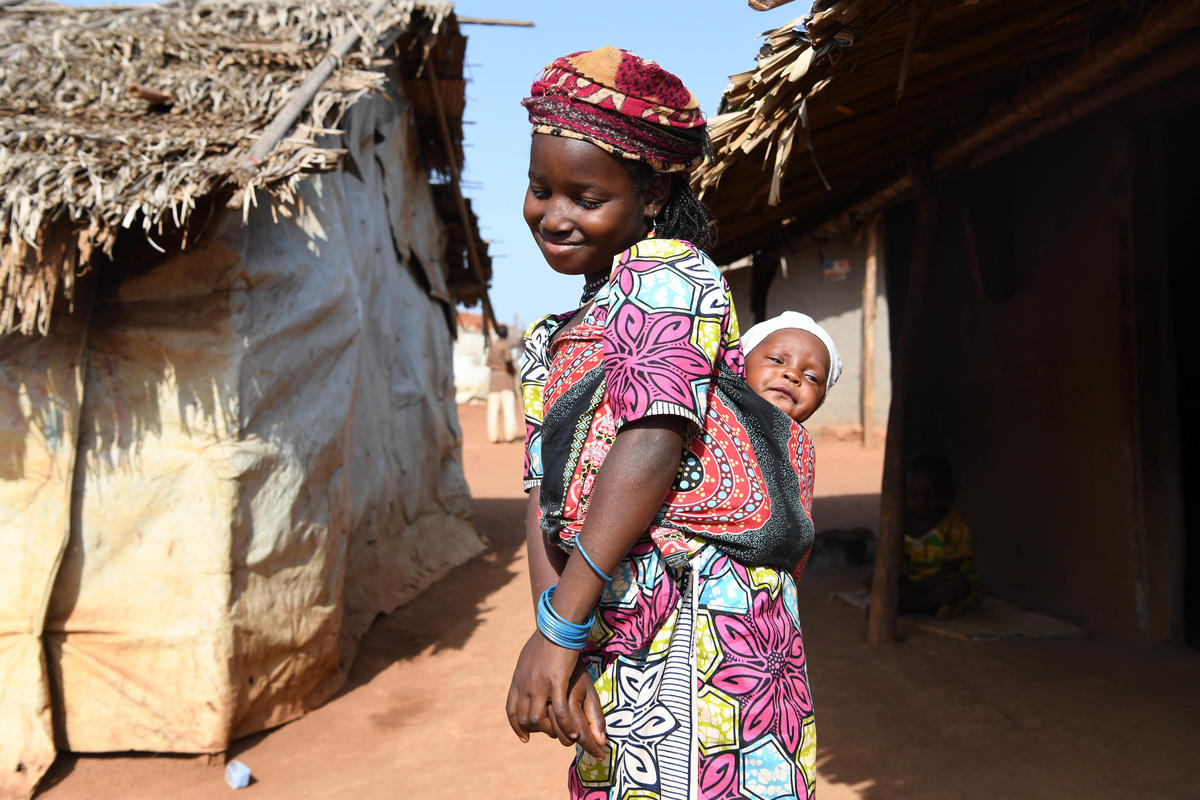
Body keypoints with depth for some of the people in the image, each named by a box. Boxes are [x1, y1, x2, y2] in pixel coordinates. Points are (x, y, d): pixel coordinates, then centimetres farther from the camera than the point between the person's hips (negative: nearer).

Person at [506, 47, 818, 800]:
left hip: (696, 620, -7)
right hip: (609, 640, 7)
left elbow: (653, 444, -16)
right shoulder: (552, 344, 20)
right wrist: (557, 643, -7)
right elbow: (545, 497, 8)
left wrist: (559, 626, -17)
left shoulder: (670, 273, -2)